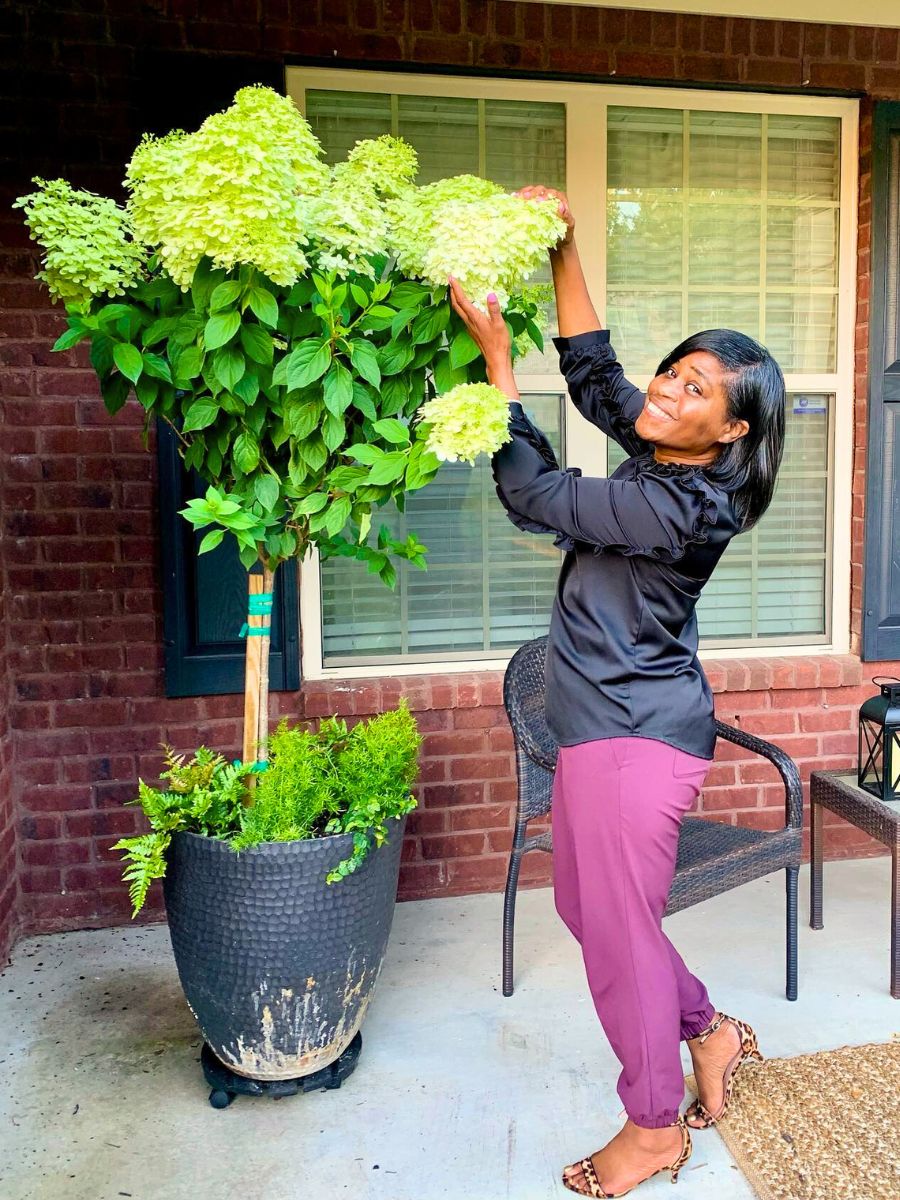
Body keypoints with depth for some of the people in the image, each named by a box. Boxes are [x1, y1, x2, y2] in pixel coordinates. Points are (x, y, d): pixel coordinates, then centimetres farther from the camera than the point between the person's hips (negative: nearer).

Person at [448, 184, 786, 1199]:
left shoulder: (680, 506, -23)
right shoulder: (659, 453, 3)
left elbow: (533, 494, -18)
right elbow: (593, 371, 14)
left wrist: (496, 353, -13)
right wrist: (563, 250, 7)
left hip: (637, 738, -10)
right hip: (602, 726, 10)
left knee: (617, 926, 5)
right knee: (584, 906, 21)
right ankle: (710, 1030, 41)